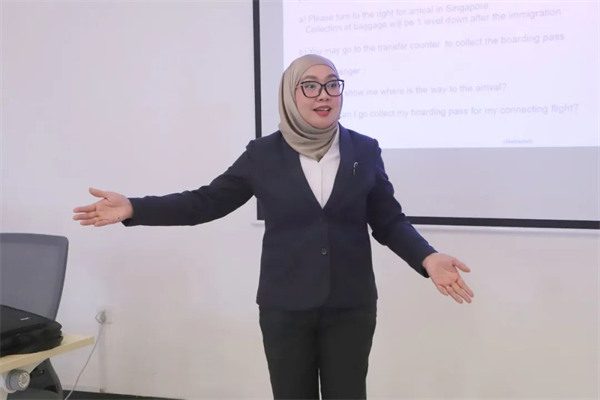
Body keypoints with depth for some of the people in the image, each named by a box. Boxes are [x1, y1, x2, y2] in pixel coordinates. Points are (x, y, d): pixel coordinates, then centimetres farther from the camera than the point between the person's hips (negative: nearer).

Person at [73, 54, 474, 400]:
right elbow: (207, 202, 2)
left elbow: (389, 221, 3)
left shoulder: (365, 151, 1)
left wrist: (427, 258, -15)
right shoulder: (263, 154, -2)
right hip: (286, 306, 0)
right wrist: (132, 208, -7)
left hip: (350, 306, 1)